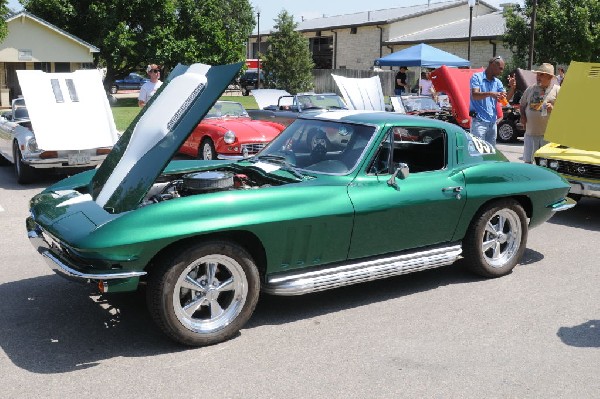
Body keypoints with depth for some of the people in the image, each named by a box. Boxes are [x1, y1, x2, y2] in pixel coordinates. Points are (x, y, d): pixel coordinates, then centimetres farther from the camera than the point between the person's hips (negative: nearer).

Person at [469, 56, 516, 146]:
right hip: (479, 121, -7)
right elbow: (474, 95, -19)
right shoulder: (477, 77, -4)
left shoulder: (497, 82, 13)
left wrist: (512, 88, -10)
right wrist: (490, 94, -35)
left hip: (492, 122, 7)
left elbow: (506, 99, 8)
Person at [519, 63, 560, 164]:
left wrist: (553, 108, -20)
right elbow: (522, 104, 24)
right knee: (527, 161, 7)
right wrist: (522, 115, 6)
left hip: (548, 133, -4)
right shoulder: (531, 89, 13)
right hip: (530, 132, 4)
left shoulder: (557, 90, 1)